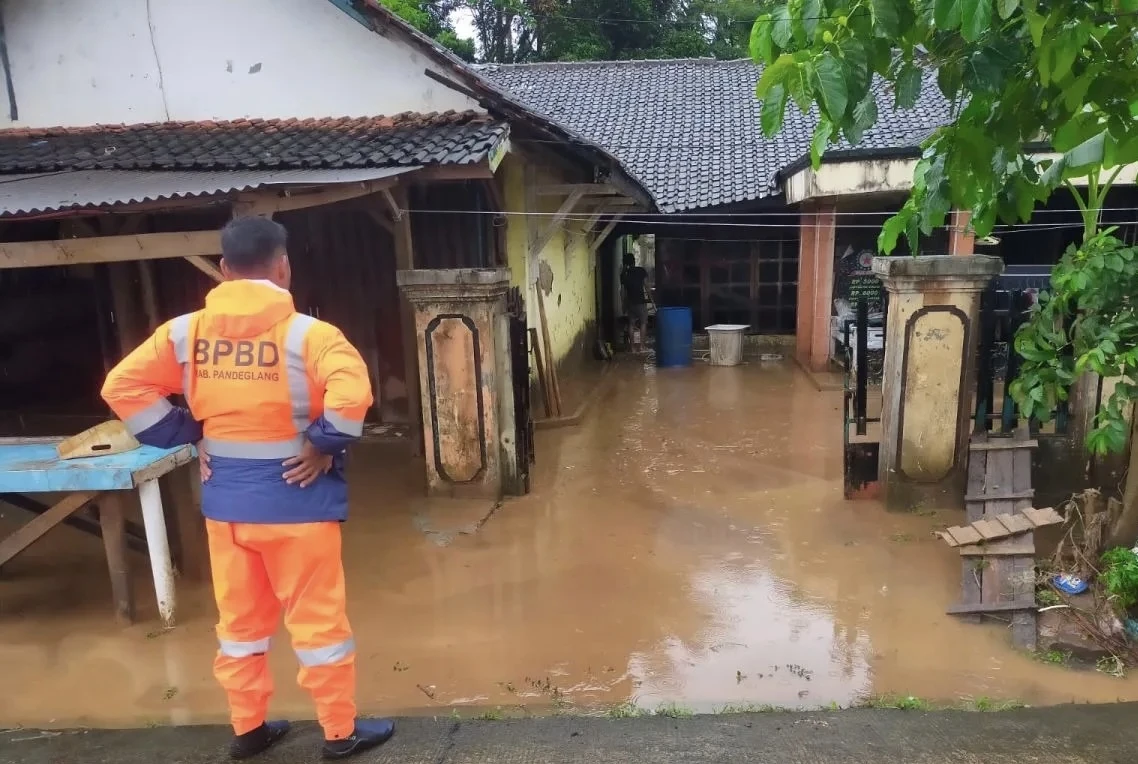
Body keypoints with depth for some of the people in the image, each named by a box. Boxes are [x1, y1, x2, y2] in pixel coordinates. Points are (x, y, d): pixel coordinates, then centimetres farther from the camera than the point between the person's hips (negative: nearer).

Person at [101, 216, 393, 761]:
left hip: (224, 499, 5)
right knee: (317, 618, 9)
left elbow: (123, 387, 2)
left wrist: (189, 439, 4)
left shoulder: (185, 332, -1)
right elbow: (352, 394, -31)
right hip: (295, 498, -4)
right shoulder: (305, 333, -16)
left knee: (239, 618, 19)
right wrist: (323, 446, -15)